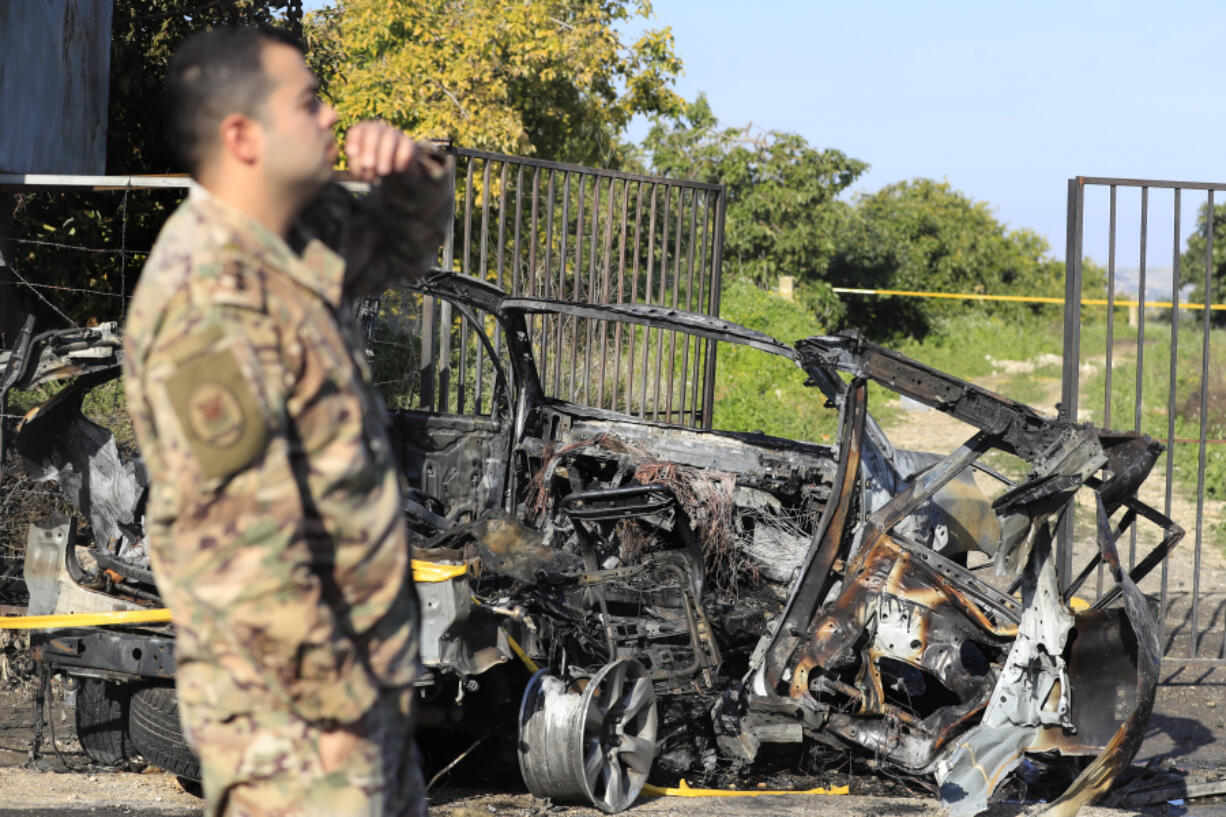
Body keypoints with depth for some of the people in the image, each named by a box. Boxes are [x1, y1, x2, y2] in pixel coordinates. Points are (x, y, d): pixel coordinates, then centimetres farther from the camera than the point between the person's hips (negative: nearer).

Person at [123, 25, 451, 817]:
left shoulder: (298, 236, 5)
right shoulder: (209, 304, -24)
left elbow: (403, 246, 26)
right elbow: (244, 547, -26)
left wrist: (415, 175, 2)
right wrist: (334, 706, -21)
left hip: (365, 671, 10)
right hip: (290, 707, -10)